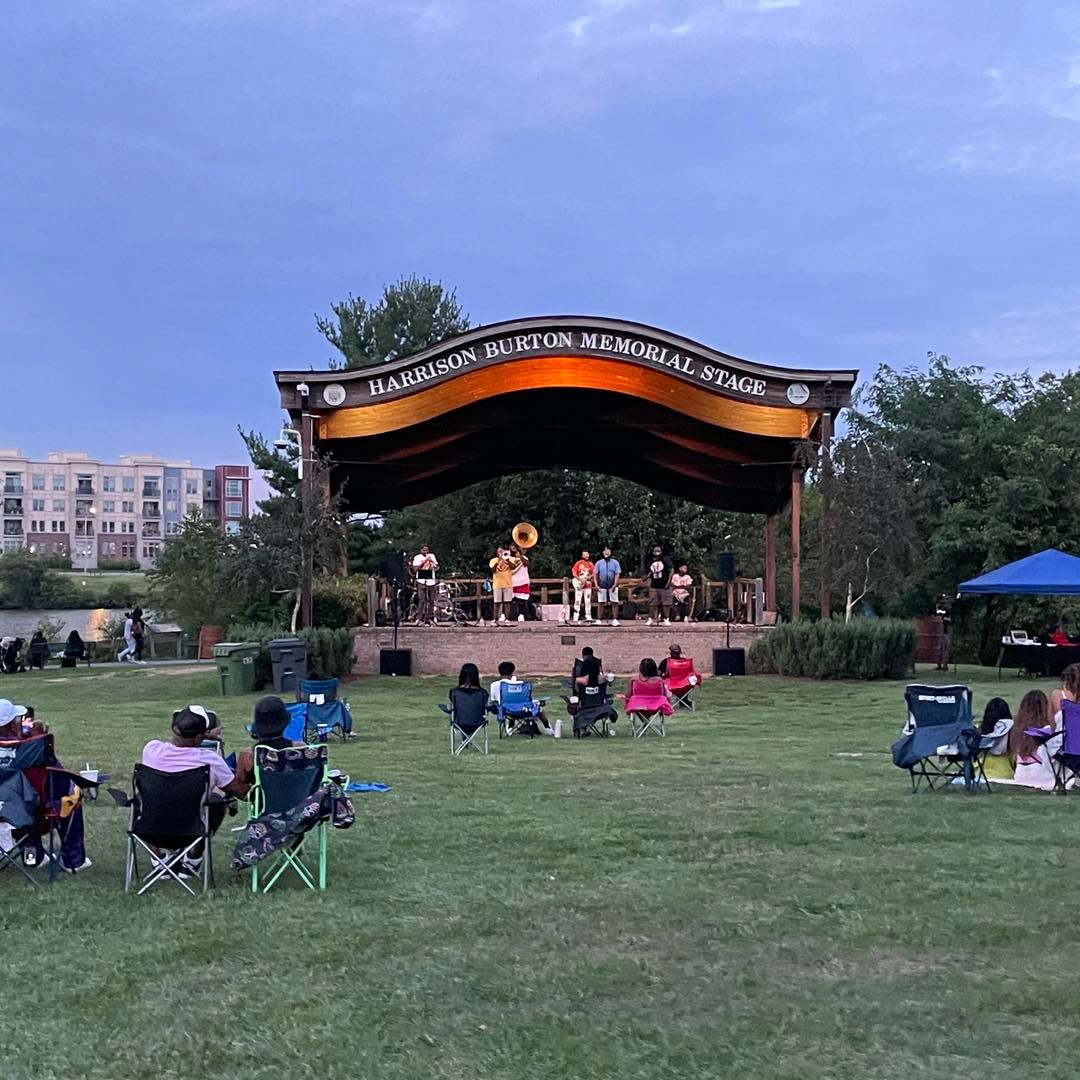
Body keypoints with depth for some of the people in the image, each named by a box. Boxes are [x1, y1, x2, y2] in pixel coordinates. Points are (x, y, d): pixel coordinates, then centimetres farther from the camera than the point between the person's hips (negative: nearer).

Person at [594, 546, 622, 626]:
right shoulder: (599, 563, 7)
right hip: (602, 586, 1)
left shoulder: (615, 562, 3)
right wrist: (596, 585, -5)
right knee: (600, 602, 1)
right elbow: (595, 574, 5)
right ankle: (599, 619, 4)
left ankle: (615, 619, 1)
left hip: (612, 586, -1)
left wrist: (614, 585, -13)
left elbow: (617, 574, -3)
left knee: (614, 602, -2)